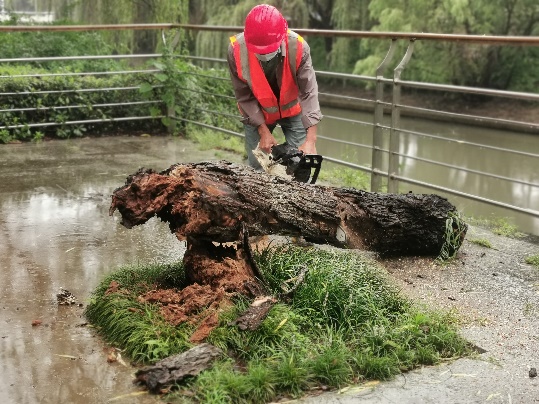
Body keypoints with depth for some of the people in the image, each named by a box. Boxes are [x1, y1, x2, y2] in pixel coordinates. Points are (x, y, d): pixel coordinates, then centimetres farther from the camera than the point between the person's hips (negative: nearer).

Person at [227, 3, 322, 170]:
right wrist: (263, 131, -21)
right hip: (256, 113, 1)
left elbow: (309, 92, -31)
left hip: (292, 110, 0)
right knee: (256, 166, 3)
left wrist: (311, 140, -39)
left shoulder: (298, 47, -32)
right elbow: (244, 96, -19)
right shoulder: (236, 49, -29)